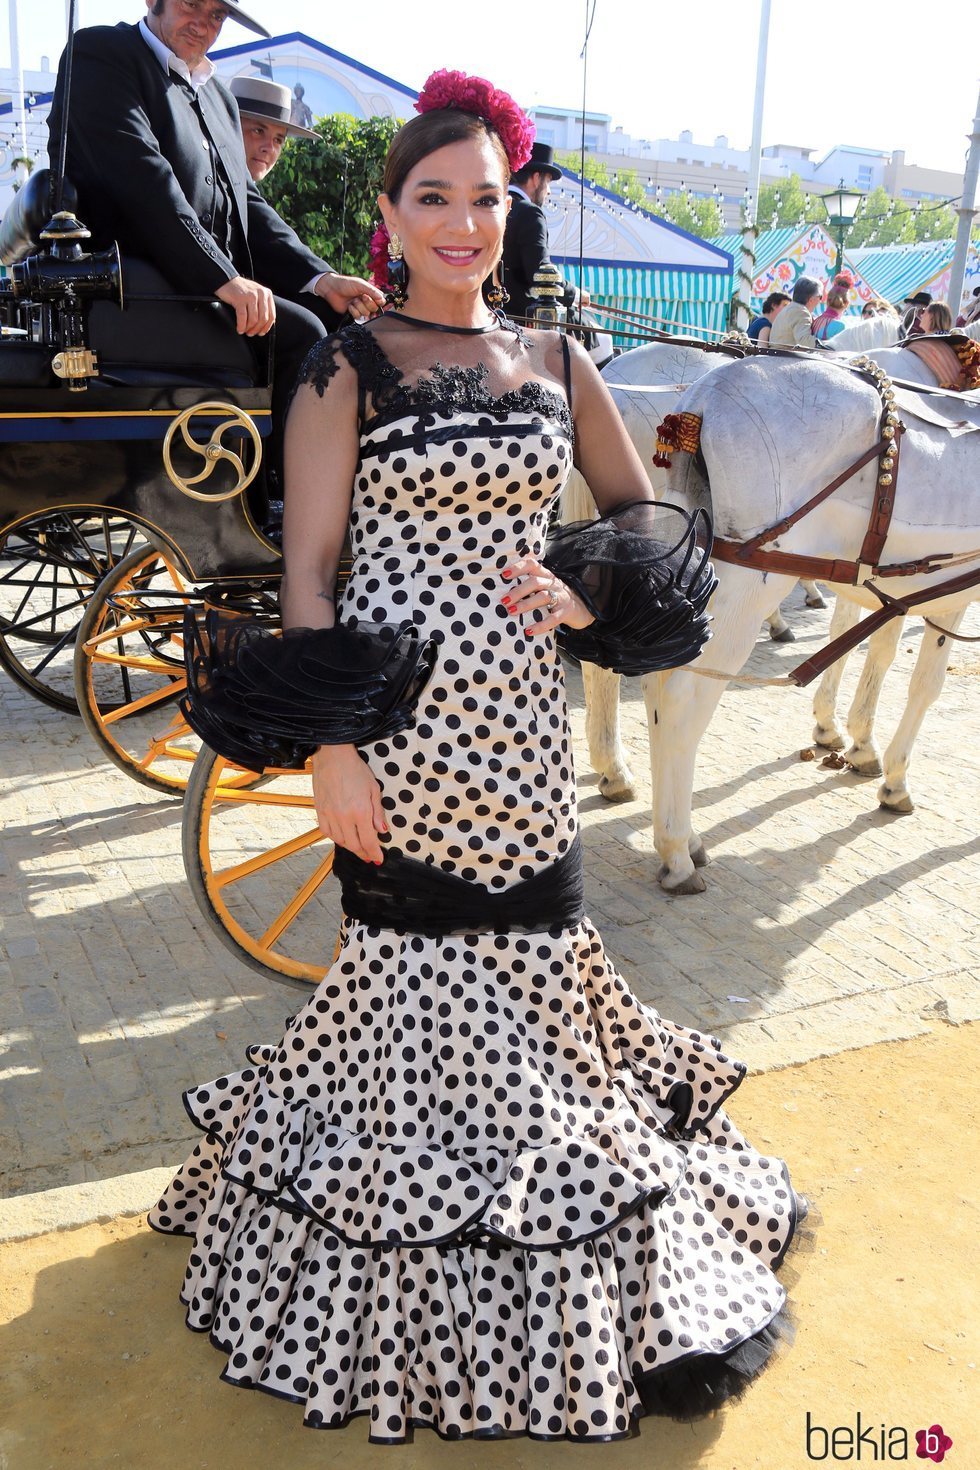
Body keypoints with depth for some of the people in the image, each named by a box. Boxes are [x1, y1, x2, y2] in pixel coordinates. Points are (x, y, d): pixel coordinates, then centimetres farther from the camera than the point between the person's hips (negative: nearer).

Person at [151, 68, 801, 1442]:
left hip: (521, 720, 4)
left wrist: (590, 586, -3)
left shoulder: (555, 365, 9)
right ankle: (399, 1271, 31)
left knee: (524, 949, 11)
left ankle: (555, 1285, 36)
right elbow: (306, 571, -6)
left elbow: (641, 509, 19)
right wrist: (331, 747, -13)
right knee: (408, 952, 6)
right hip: (397, 720, -3)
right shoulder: (347, 367, -2)